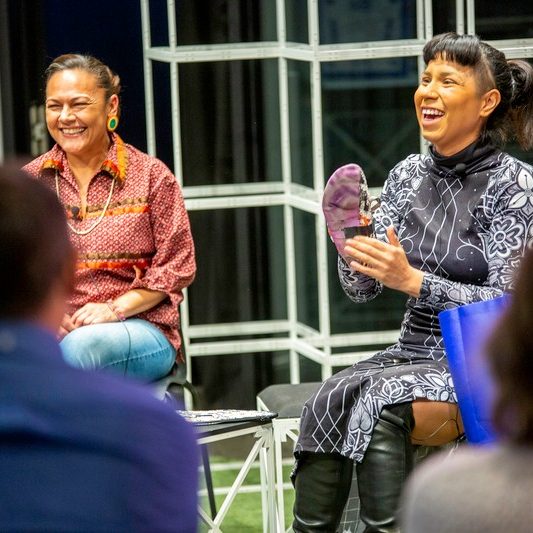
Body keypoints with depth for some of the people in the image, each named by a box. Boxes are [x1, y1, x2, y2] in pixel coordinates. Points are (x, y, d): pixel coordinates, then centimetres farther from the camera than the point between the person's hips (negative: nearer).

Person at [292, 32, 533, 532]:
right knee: (328, 402, -24)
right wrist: (347, 240, -14)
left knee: (382, 402, -32)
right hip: (413, 353, 5)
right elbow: (361, 288, 8)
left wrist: (414, 280, -24)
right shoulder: (408, 175, 9)